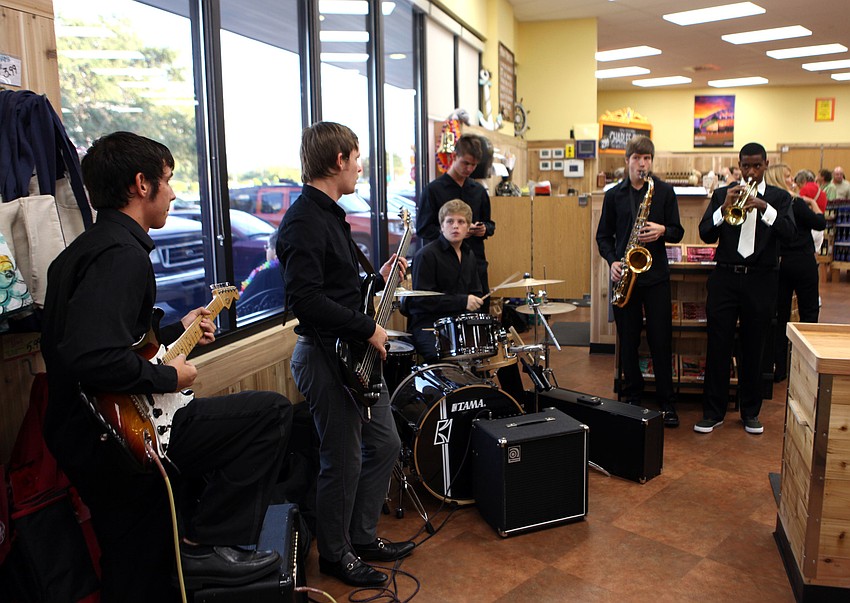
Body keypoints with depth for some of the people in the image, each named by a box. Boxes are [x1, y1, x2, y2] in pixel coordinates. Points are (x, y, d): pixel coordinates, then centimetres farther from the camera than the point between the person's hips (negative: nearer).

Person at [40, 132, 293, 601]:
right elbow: (92, 358, -33)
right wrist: (168, 377, -18)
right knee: (272, 413, -9)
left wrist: (176, 331, 20)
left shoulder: (86, 246, 14)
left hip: (83, 434, 11)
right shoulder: (123, 254, -20)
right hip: (118, 435, -11)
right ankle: (206, 546, -2)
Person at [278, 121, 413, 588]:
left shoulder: (329, 214, 14)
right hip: (325, 356, -10)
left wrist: (378, 278, 16)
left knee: (385, 444, 17)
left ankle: (361, 536, 34)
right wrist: (367, 329, -21)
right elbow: (305, 299, -27)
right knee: (344, 461, 3)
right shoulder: (304, 221, -19)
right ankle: (335, 554, 26)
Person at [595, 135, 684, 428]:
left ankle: (666, 402, 12)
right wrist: (612, 261, -7)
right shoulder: (614, 195, 6)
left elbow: (678, 231, 6)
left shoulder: (665, 191, 4)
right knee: (628, 340, 7)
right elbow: (603, 236, 9)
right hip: (624, 274, 1)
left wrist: (662, 231, -16)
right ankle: (632, 397, 21)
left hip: (656, 275, -1)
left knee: (661, 340, 1)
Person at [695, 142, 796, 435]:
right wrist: (724, 207, -18)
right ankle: (713, 412, 9)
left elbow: (789, 233, -10)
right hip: (725, 278, 0)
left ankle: (751, 411, 21)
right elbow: (706, 235, -3)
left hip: (761, 280, 0)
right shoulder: (722, 194, 7)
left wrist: (764, 208, -24)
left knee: (753, 348, 8)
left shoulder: (779, 197, 7)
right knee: (718, 346, 0)